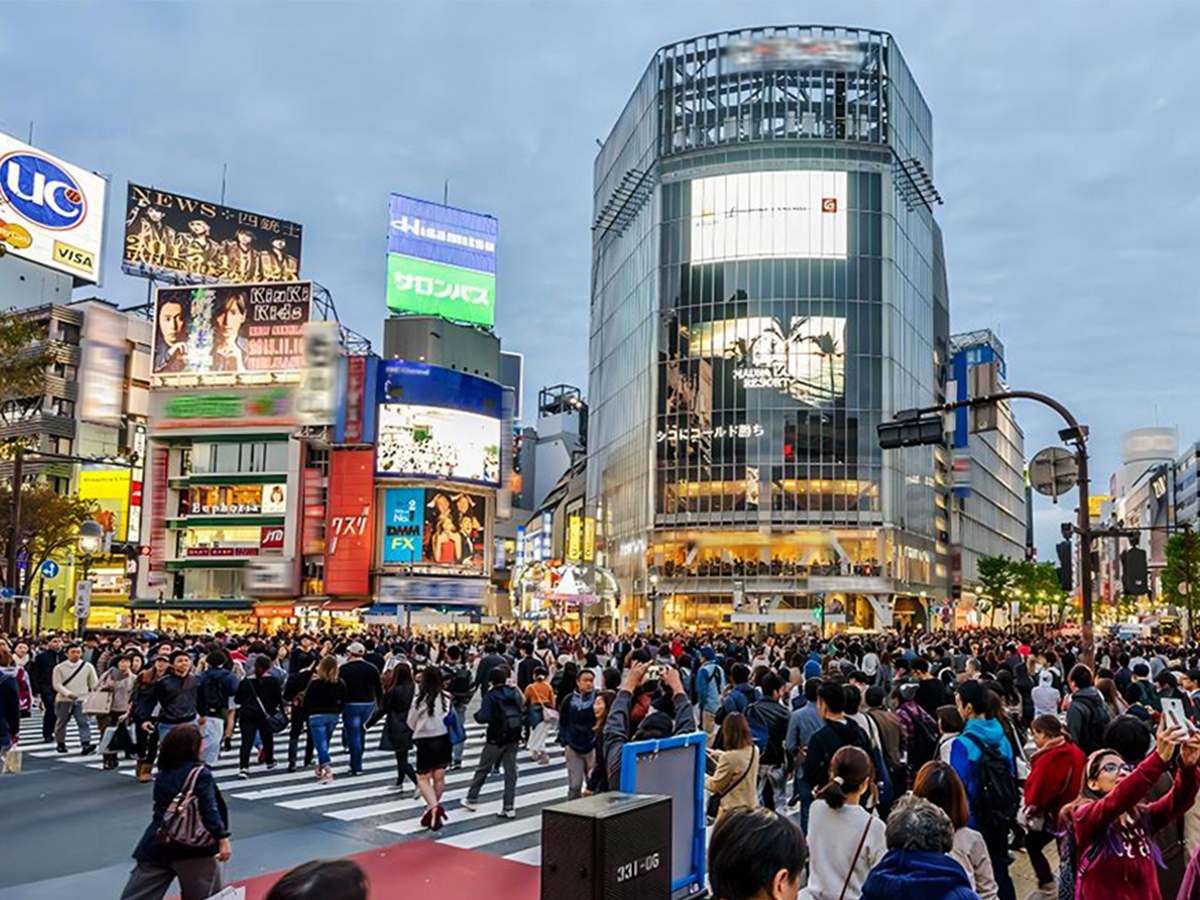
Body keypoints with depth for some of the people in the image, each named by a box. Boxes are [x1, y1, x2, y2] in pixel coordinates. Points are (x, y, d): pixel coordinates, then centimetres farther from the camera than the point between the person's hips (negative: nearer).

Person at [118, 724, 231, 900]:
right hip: (192, 846, -6)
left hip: (157, 845, 6)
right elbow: (209, 811, -16)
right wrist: (222, 839, -14)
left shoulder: (163, 773, 7)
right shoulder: (201, 774, -13)